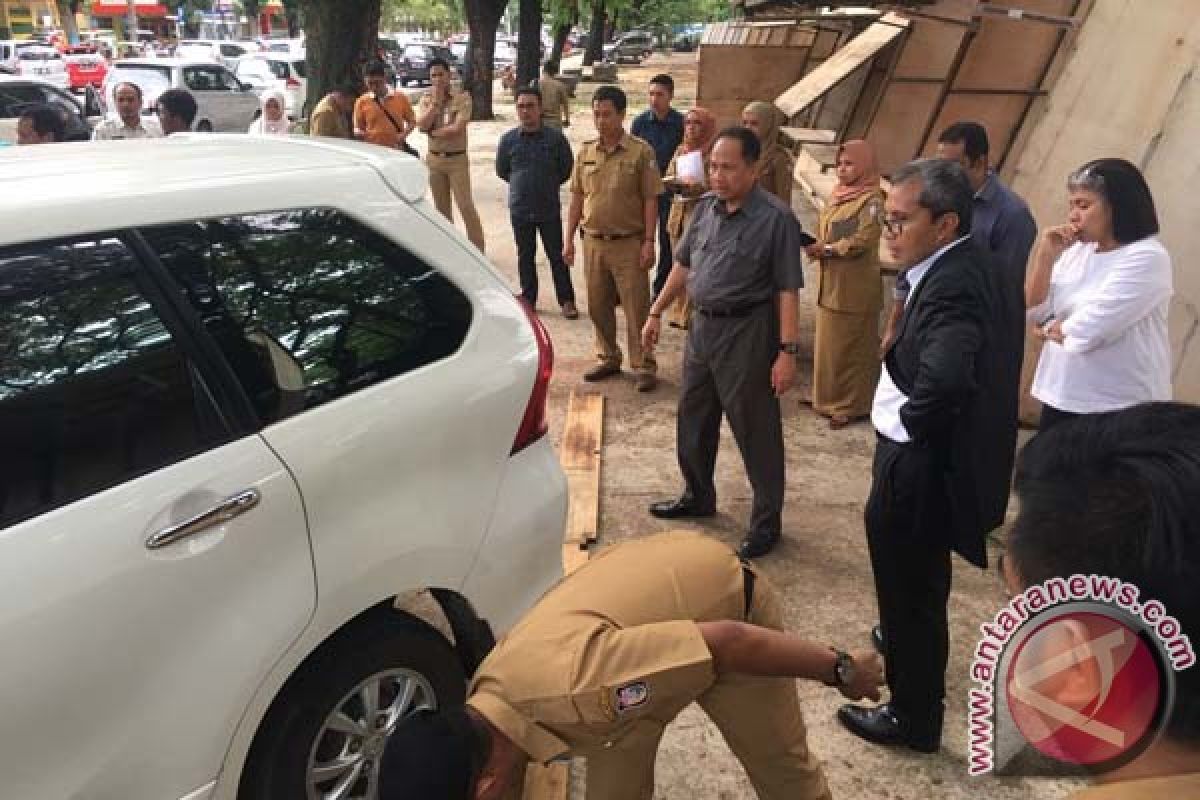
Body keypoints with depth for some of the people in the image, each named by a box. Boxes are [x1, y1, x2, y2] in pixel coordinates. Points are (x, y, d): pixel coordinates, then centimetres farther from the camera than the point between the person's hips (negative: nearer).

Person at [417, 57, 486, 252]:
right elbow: (422, 125, -11)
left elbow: (457, 128, -19)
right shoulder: (426, 99, 5)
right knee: (442, 208, 13)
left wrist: (433, 132, -8)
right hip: (434, 159, 5)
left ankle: (478, 251, -4)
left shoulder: (462, 97, -8)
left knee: (466, 206, -8)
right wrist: (437, 101, -13)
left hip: (457, 159, -5)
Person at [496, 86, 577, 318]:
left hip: (549, 209, -2)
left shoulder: (555, 137, -6)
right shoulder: (508, 140, -1)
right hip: (520, 209, 2)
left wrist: (549, 185, 10)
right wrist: (523, 184, 12)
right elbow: (501, 170, 12)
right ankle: (528, 298, 24)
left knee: (557, 255, 4)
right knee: (525, 256, 12)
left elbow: (567, 168, 5)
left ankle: (566, 300, 14)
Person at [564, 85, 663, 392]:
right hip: (593, 242, 5)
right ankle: (608, 358, 29)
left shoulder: (641, 151, -7)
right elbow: (577, 198, 11)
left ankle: (644, 366, 10)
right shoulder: (585, 152, 6)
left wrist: (649, 242, -11)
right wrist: (569, 239, 7)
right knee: (598, 306, 13)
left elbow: (650, 200, -6)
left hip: (629, 243, -4)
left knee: (636, 308, 1)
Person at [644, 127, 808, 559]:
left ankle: (767, 521, 18)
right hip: (702, 325, 7)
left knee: (755, 430, 3)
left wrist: (787, 350, -19)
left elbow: (787, 289, -16)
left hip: (746, 332, -7)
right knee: (692, 419, 18)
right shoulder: (705, 207, 5)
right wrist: (656, 312, 16)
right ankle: (698, 497, 39)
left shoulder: (775, 218, -16)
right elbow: (683, 264, 15)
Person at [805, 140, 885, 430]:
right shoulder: (838, 194, 12)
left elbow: (863, 241, -20)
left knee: (851, 345, 0)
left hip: (854, 286, -8)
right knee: (829, 342, 14)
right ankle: (830, 397, 26)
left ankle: (853, 405, 9)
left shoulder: (872, 200, -12)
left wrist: (827, 250, -17)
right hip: (830, 282, 8)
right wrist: (816, 246, -4)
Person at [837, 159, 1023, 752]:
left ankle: (913, 717, 31)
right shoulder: (968, 270, 2)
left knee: (910, 591, 11)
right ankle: (904, 643, 57)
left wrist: (910, 424, -27)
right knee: (919, 586, 31)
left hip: (919, 471, -9)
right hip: (936, 460, 9)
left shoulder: (951, 286, -27)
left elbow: (944, 377, -44)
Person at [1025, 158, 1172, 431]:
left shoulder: (1147, 257, -13)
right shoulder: (1077, 250, 7)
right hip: (1059, 398, 6)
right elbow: (1034, 313, 5)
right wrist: (1046, 255, -6)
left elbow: (1087, 331, -20)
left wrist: (1049, 330, -1)